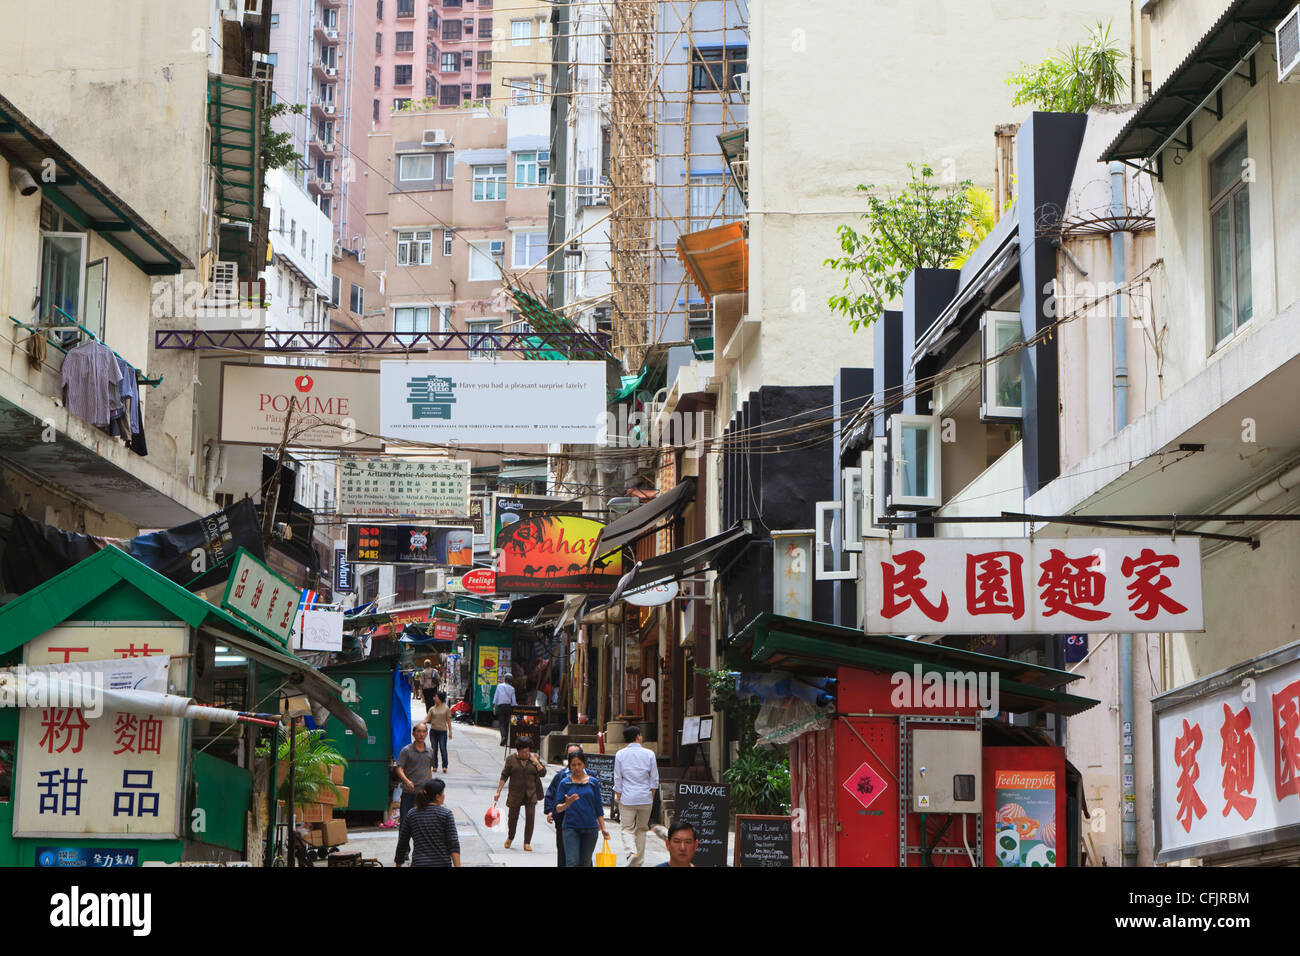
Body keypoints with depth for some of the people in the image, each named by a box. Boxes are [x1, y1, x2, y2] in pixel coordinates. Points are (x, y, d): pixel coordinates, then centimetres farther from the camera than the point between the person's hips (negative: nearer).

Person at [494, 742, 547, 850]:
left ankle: (527, 843, -2)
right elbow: (504, 776, 1)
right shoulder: (511, 759, -1)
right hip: (515, 793, 0)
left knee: (530, 816, -10)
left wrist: (535, 761, -11)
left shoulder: (534, 758, 3)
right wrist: (498, 791, -3)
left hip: (531, 793, 0)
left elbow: (543, 773, -2)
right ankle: (510, 838, 33)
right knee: (513, 817, 5)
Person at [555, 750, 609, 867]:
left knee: (585, 863, 6)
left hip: (590, 828, 2)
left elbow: (598, 807, 11)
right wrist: (567, 804, -21)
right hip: (571, 828, -2)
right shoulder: (565, 783, 3)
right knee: (572, 862, -12)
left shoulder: (593, 782, 8)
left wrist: (603, 828, 6)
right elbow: (558, 808, 0)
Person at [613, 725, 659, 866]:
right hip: (645, 798, 1)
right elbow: (654, 779, 2)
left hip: (627, 798, -1)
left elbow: (617, 779, -1)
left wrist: (618, 798, 7)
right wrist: (651, 798, 12)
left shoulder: (620, 755, -2)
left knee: (627, 828, 4)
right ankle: (639, 861, 16)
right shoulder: (649, 754, -1)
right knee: (642, 829, 13)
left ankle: (631, 851, -24)